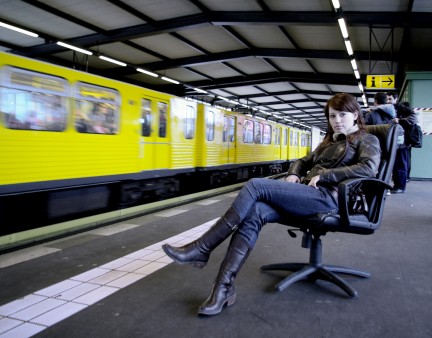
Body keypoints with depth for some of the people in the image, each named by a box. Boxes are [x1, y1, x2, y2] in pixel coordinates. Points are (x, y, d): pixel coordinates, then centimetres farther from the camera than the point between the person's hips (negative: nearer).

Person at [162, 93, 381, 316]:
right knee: (255, 212, -24)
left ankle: (202, 249, -19)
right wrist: (293, 174, 7)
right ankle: (225, 285, -29)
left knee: (255, 185, -23)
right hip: (309, 194, 7)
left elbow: (369, 168, -12)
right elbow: (304, 161, 31)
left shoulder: (367, 140, 9)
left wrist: (323, 176, -14)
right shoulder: (330, 141, 30)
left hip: (328, 197, -7)